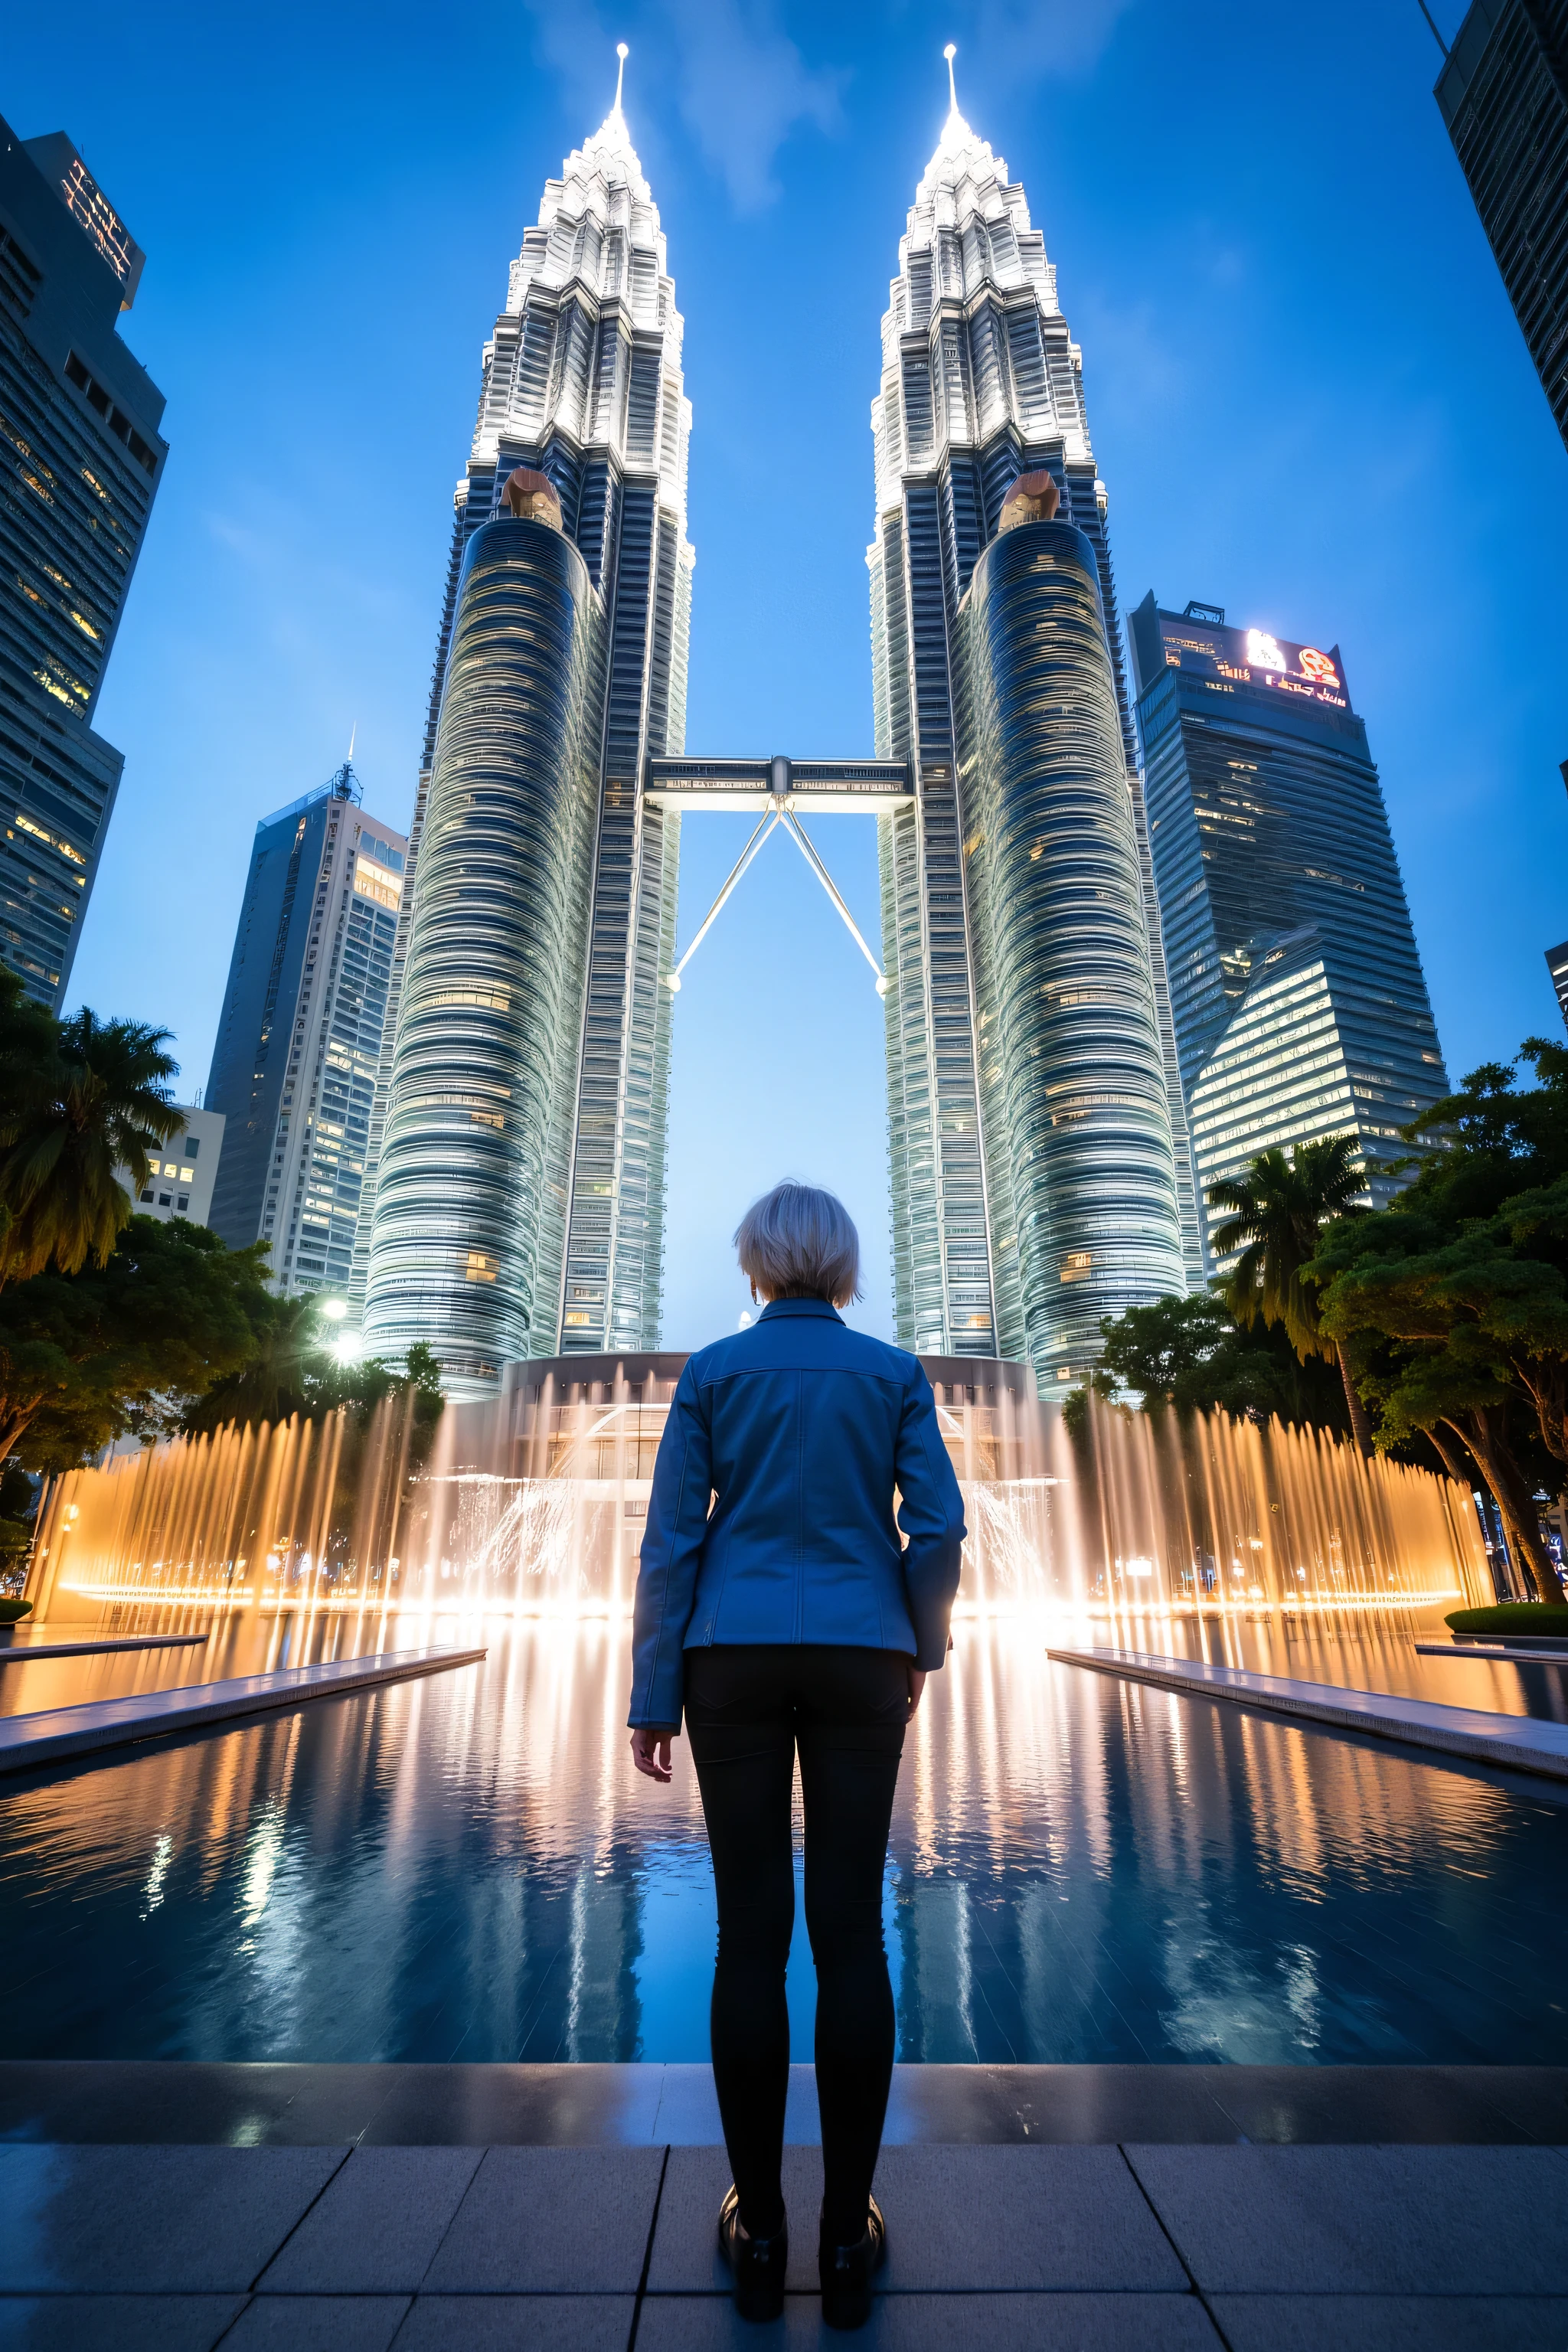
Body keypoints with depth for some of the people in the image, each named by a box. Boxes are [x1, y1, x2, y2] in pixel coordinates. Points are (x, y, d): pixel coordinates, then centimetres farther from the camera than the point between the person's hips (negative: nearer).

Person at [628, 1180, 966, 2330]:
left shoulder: (713, 1370, -1)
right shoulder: (894, 1371, 1)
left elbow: (672, 1539, -3)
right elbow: (939, 1525, -2)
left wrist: (654, 1697, 3)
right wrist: (922, 1647, 13)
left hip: (736, 1656, 0)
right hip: (859, 1660, 0)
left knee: (751, 1934, 10)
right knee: (851, 1933, 10)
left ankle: (760, 2231, 22)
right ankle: (848, 2232, 21)